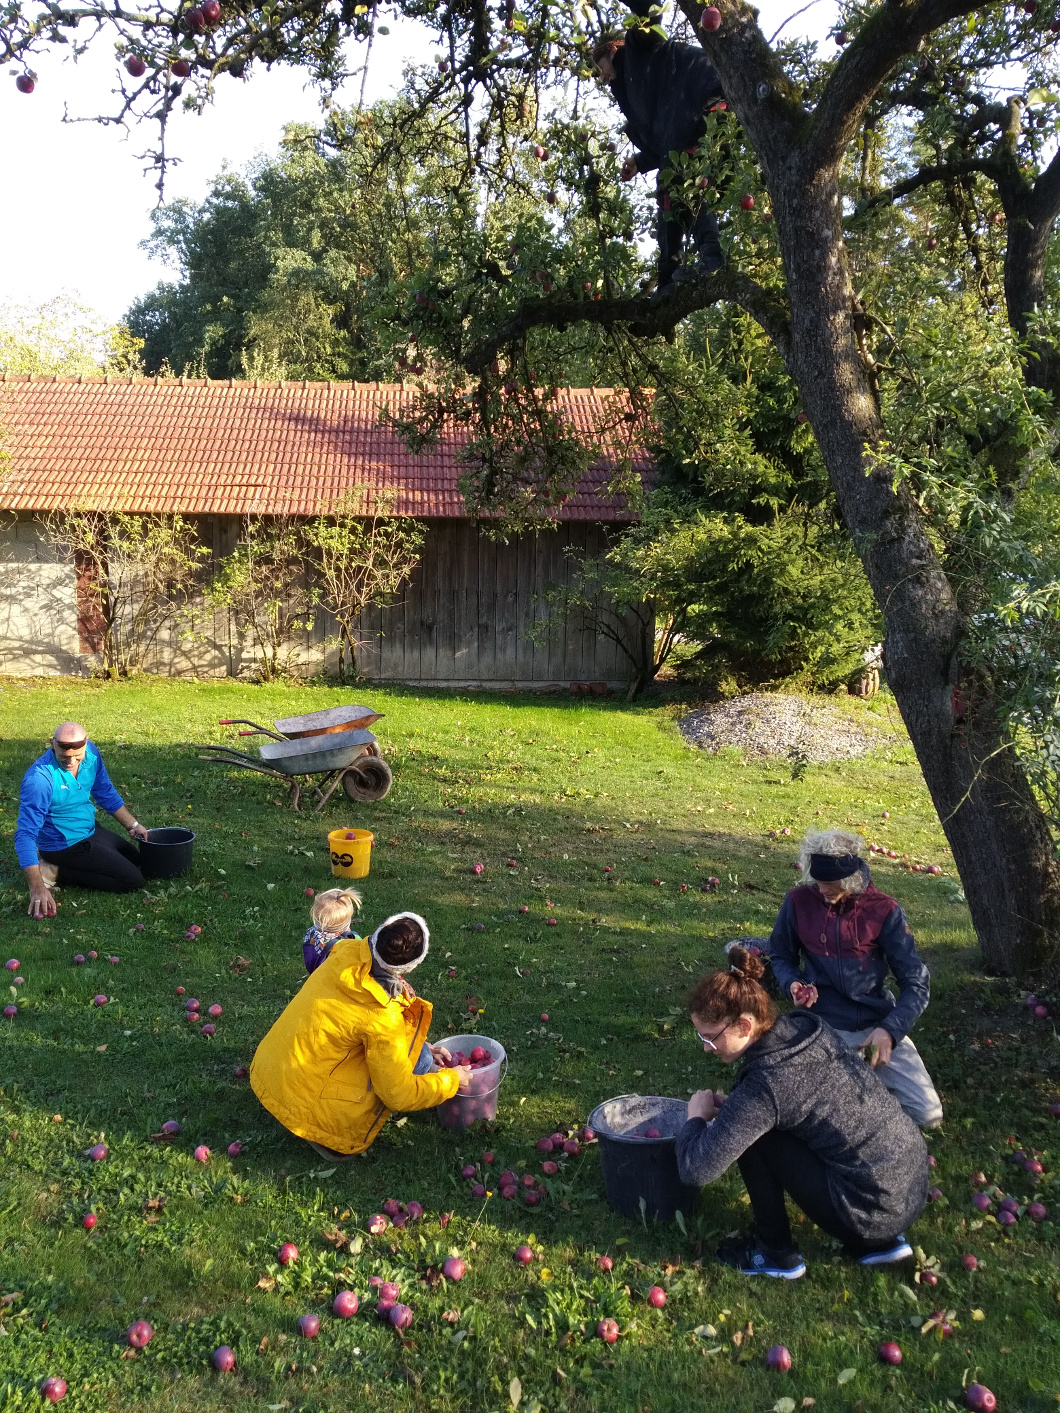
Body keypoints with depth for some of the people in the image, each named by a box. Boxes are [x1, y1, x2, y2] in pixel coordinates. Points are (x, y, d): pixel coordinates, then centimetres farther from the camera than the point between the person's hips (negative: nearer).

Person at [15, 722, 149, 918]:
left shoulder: (90, 753, -10)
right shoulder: (39, 778, -31)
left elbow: (106, 793, 9)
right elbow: (25, 835, -33)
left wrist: (133, 825, 7)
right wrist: (37, 888, -41)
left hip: (91, 830, 8)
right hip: (65, 845, -8)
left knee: (138, 861, 24)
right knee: (133, 881, -12)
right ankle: (57, 873, -4)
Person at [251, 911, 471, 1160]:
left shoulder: (346, 952, -10)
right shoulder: (382, 1019, -27)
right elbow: (399, 1094, -15)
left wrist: (421, 1044, 14)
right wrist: (452, 1080, 1)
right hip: (304, 1104, -7)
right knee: (418, 1058, -7)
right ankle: (329, 1134, -2)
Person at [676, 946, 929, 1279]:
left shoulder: (763, 1087, -23)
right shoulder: (809, 1027, -2)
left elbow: (695, 1170, -23)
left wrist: (697, 1116, -4)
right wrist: (730, 1109, 10)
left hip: (876, 1211, -8)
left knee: (750, 1134, -5)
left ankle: (776, 1255, 12)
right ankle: (877, 1242, 23)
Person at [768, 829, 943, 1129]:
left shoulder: (884, 910, -10)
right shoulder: (799, 901, -7)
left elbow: (916, 983, -8)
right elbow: (781, 955, 10)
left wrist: (890, 1029, -23)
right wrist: (792, 984, -13)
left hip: (878, 1023, 0)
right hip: (824, 1026, 0)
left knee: (928, 1114, -8)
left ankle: (874, 1067, 21)